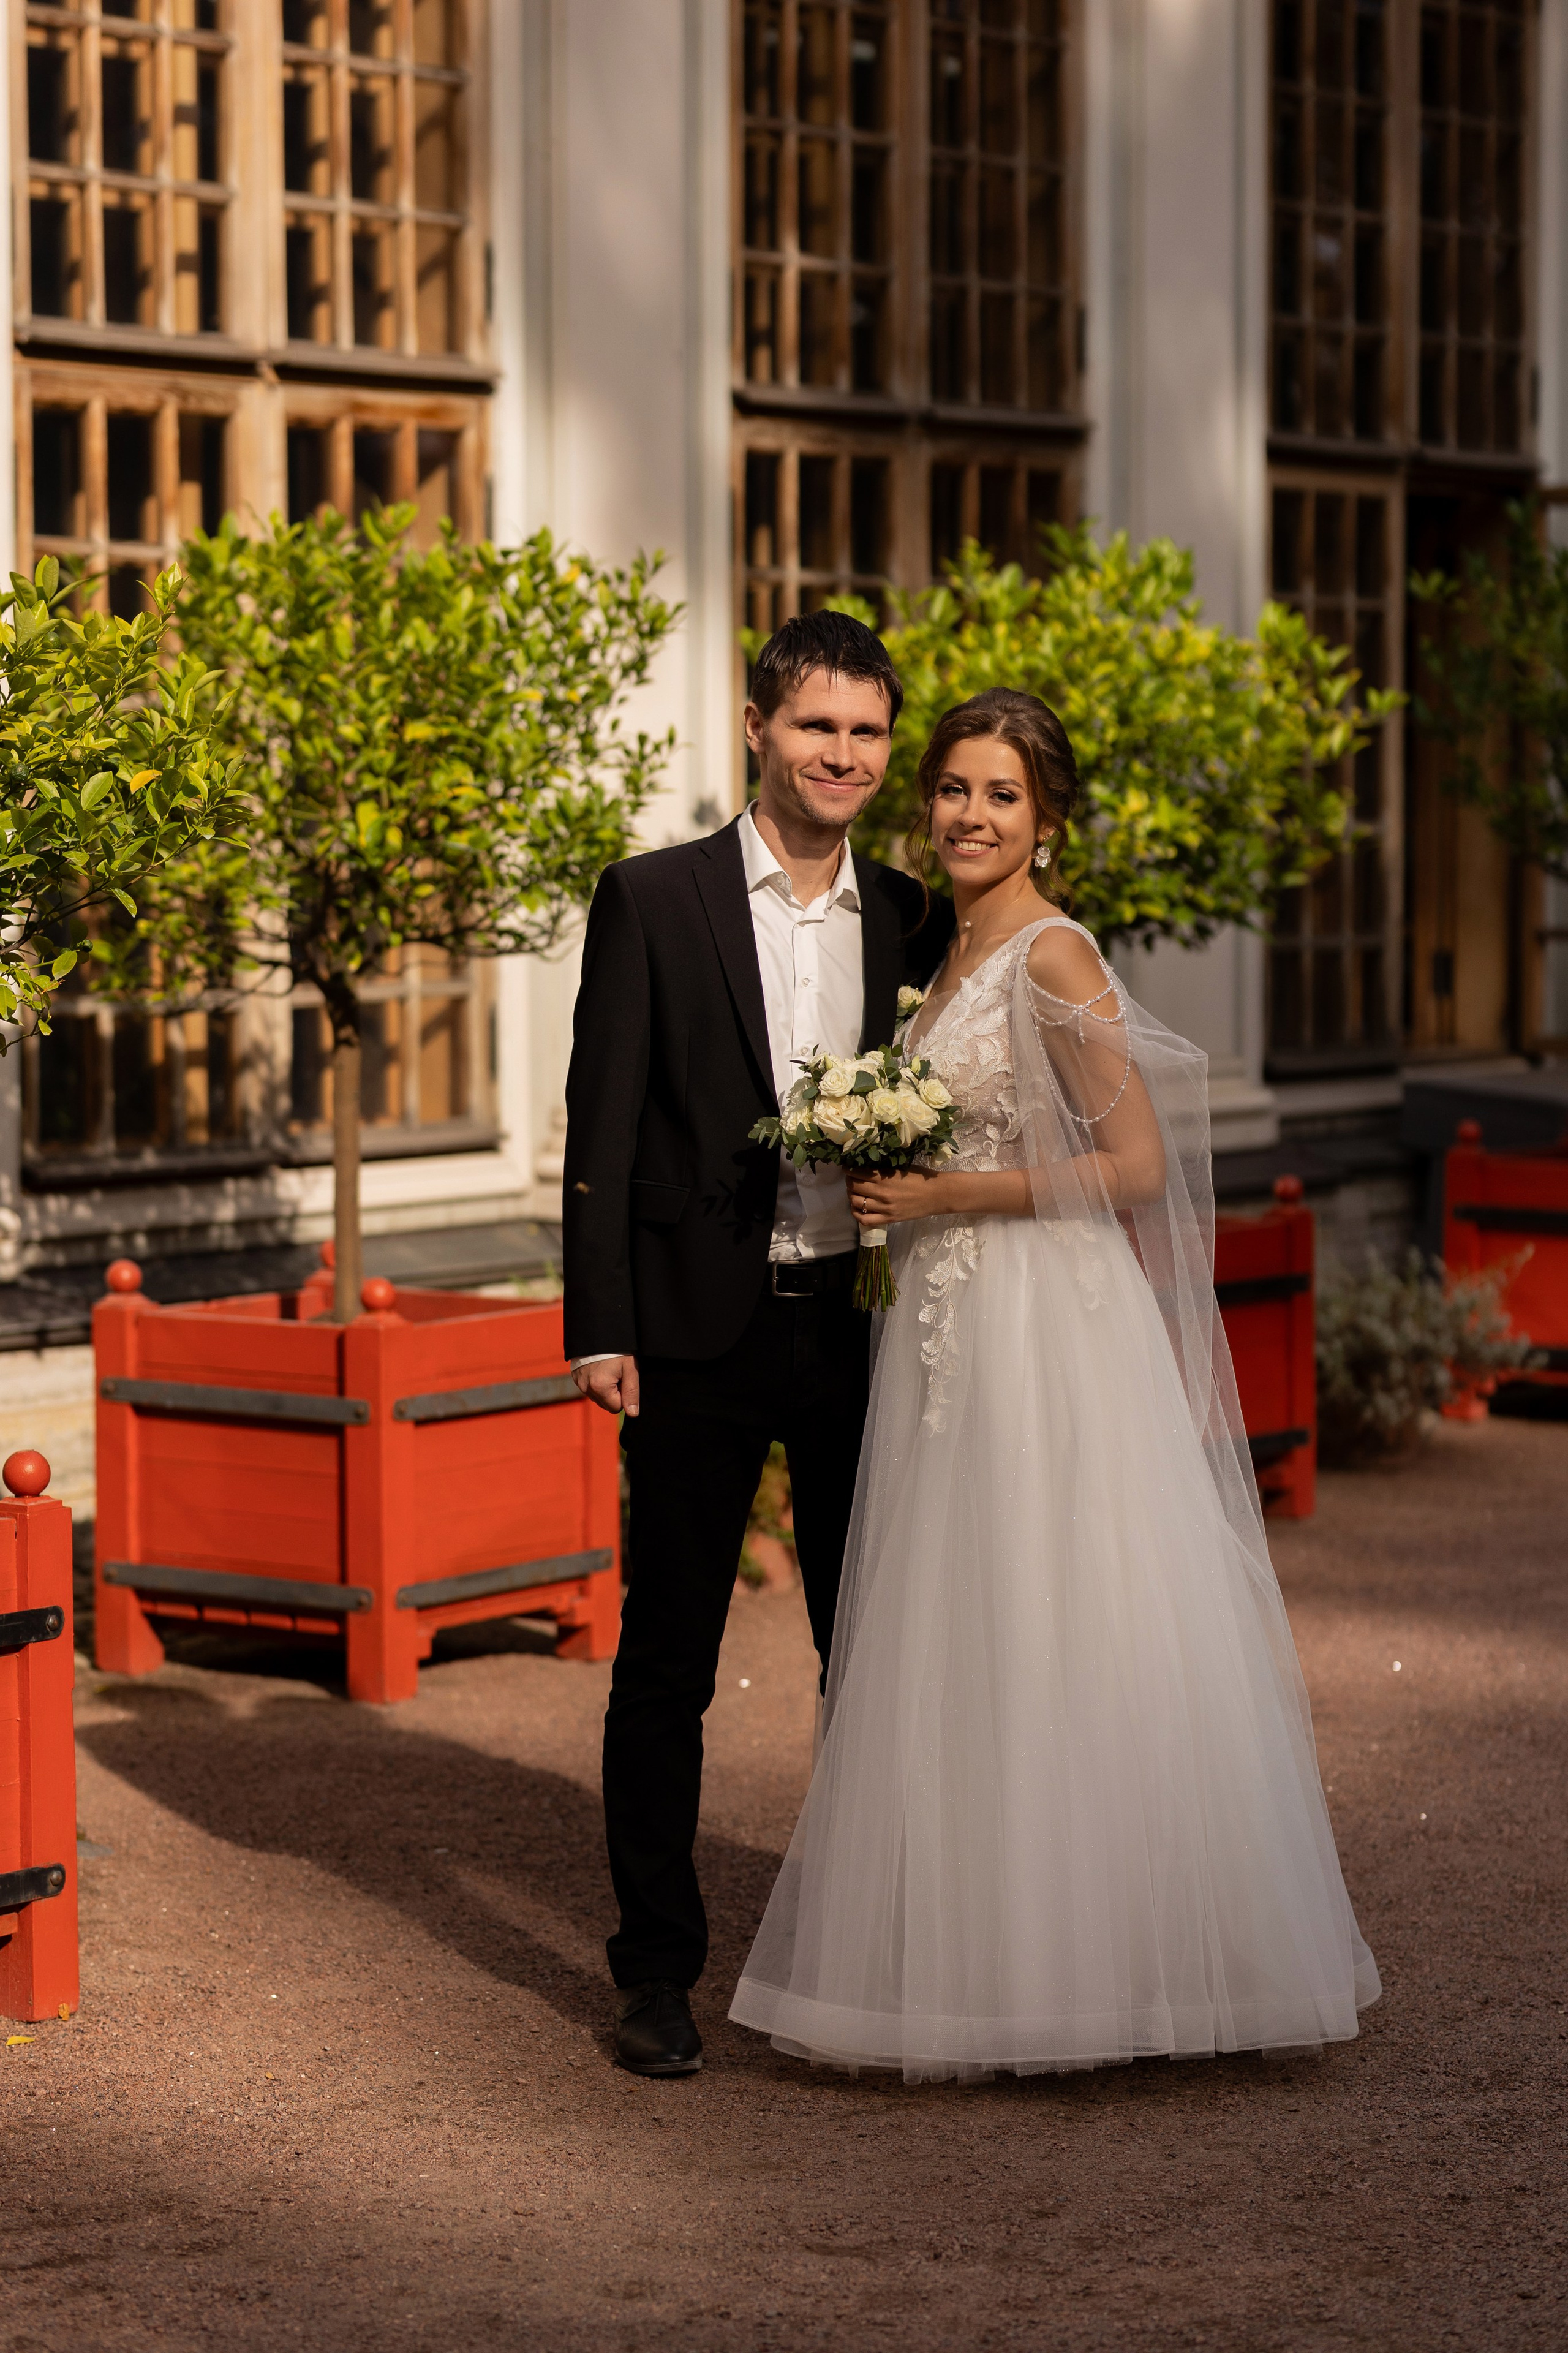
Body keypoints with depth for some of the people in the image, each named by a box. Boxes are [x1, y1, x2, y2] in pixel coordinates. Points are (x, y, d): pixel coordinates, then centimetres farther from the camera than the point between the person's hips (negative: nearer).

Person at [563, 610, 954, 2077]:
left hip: (861, 1327, 3)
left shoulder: (912, 923, 8)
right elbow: (603, 1128, -4)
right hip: (698, 1335, -3)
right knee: (667, 1664, 4)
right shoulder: (654, 902, -2)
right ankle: (657, 1969, 15)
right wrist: (601, 1330, -10)